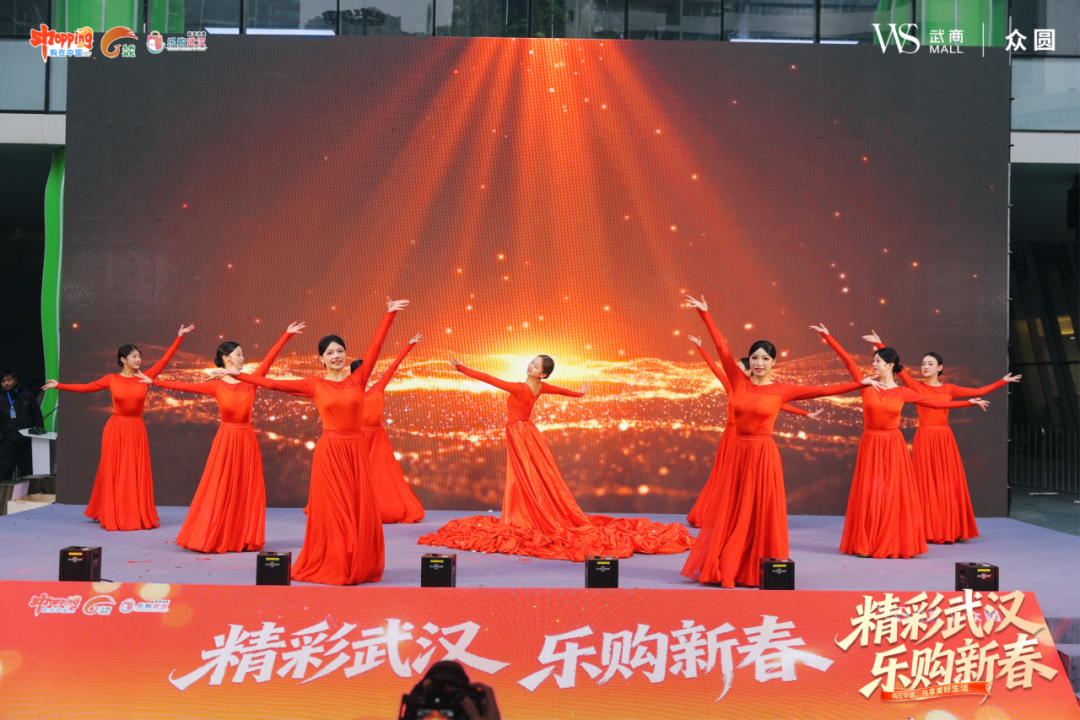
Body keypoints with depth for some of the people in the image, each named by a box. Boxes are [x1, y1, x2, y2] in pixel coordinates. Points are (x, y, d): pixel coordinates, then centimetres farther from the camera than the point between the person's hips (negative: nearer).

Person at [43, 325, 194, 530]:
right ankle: (113, 516, 12)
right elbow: (85, 388, 6)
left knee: (137, 473, 3)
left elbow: (164, 360, -2)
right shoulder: (112, 379, -1)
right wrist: (58, 385, 4)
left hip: (137, 429, 1)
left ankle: (138, 516, 9)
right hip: (116, 428, -1)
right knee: (113, 473, 4)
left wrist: (179, 337, -6)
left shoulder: (144, 377, 1)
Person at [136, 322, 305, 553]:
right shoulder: (216, 386, -2)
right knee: (220, 490, 2)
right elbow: (185, 386, -3)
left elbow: (269, 359, 0)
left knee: (246, 490, 5)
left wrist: (287, 335, -2)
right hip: (227, 439, -3)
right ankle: (212, 539, 9)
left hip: (247, 440, 3)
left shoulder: (251, 382, 3)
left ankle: (243, 539, 12)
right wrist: (155, 382, -7)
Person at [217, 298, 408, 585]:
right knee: (332, 511, 2)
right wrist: (238, 374, 1)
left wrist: (389, 314, -1)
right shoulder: (314, 385, 2)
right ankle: (330, 568, 12)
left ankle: (359, 567, 14)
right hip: (329, 451, -2)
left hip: (356, 451, 2)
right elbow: (273, 384, 2)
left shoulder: (357, 379, 4)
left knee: (360, 511, 3)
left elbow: (375, 346, 1)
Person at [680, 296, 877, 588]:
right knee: (731, 511, 6)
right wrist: (705, 314, 6)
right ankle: (725, 570, 13)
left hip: (763, 453, -2)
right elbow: (722, 348, 4)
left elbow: (822, 391, -2)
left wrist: (860, 384, -4)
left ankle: (761, 572, 12)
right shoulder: (739, 381, 2)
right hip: (738, 451, 2)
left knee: (762, 513, 2)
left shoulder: (782, 390, -2)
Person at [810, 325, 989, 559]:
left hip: (893, 445, 0)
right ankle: (867, 544, 9)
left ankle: (894, 544, 11)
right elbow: (848, 359, -6)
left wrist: (969, 403, 3)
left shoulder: (903, 393, 1)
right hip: (870, 444, 0)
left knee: (894, 494, 2)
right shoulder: (867, 386, -1)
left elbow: (935, 403, 5)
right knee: (869, 494, 1)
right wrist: (827, 335, -10)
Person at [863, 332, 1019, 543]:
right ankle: (928, 531, 2)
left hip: (945, 439, 3)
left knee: (948, 484, 5)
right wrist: (880, 346, -17)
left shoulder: (949, 389, 9)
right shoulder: (916, 387, 1)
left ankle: (949, 530, 13)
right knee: (926, 483, -2)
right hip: (925, 438, -3)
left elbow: (978, 392, 12)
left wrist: (1002, 382, 12)